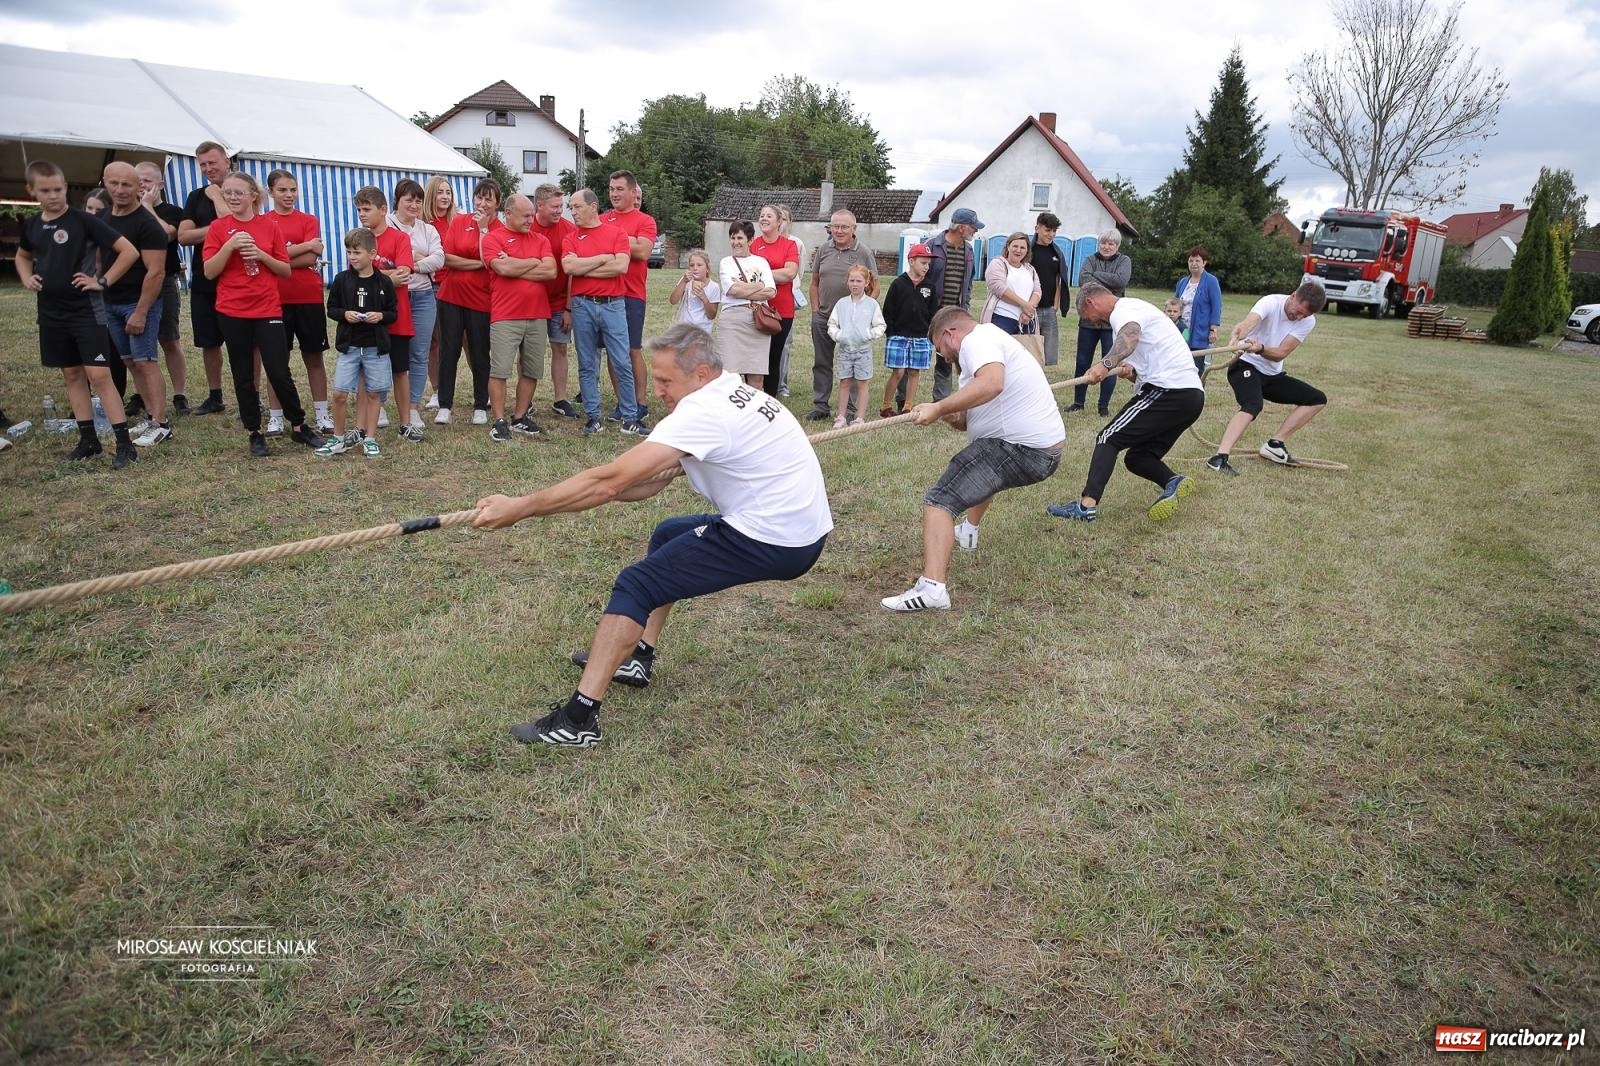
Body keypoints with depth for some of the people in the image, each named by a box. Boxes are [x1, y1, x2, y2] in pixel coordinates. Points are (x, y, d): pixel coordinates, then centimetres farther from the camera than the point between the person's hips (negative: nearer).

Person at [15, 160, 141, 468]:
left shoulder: (83, 220, -10)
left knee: (99, 375, -11)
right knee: (72, 375, 10)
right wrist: (26, 279, 9)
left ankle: (125, 444, -9)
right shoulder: (31, 224, 8)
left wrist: (103, 282, -14)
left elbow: (129, 251, -14)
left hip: (86, 311, -6)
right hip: (51, 312, 6)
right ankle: (88, 440, 17)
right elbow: (22, 255, 28)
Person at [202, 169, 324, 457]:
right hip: (232, 312, 1)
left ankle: (299, 426, 11)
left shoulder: (269, 226, 2)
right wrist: (230, 245, -16)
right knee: (243, 376, 7)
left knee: (280, 373, -5)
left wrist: (261, 255, -12)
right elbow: (209, 272, -4)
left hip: (267, 309, -1)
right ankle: (255, 433, 16)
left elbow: (286, 270, 4)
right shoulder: (218, 228, 1)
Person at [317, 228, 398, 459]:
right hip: (349, 345, 1)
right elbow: (331, 309, 7)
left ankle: (369, 439, 17)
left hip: (376, 346, -1)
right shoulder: (342, 279, 1)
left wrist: (380, 316, -15)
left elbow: (394, 313, 4)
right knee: (339, 393, -3)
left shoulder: (383, 283, -2)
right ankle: (339, 438, 13)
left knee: (373, 393, 5)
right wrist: (345, 314, -12)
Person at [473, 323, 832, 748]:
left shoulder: (703, 413, -19)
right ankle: (637, 658, 32)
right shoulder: (735, 392, 10)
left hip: (772, 542, -10)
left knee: (636, 585, -9)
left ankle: (579, 719, -10)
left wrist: (517, 509, -18)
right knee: (667, 537, 26)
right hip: (803, 530, 10)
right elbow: (651, 482, 10)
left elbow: (611, 481, -23)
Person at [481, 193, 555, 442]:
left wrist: (515, 267, -7)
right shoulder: (493, 238, 1)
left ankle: (521, 417, 18)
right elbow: (503, 267, -16)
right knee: (499, 370, -6)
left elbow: (551, 271, -3)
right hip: (505, 316, -4)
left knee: (531, 371, 8)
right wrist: (535, 262, -2)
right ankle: (499, 421, 0)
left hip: (538, 316, 5)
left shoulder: (540, 240, 13)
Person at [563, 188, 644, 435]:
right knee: (587, 365, 6)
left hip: (613, 304, -2)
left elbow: (621, 266, -12)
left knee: (622, 364, -1)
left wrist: (583, 268, -6)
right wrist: (603, 258, -8)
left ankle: (630, 419, 5)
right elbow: (568, 267, -10)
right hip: (582, 305, 2)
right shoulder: (572, 237, 8)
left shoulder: (616, 233, 3)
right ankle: (593, 417, 14)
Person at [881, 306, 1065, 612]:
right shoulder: (992, 338, 25)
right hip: (1048, 451, 10)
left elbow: (992, 383, -32)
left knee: (939, 500, -14)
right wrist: (952, 417, -1)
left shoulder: (976, 340, -8)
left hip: (1021, 450, -10)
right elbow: (974, 420, 20)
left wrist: (939, 408, -27)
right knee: (984, 467, 40)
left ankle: (932, 587, -29)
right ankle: (968, 531, 55)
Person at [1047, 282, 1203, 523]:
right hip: (1192, 394, 10)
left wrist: (1106, 364, -46)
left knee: (1109, 439, -9)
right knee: (1137, 458, 14)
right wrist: (1130, 372, 1)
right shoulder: (1136, 309, 30)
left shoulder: (1123, 310, -3)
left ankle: (1087, 504, -20)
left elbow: (1130, 337, -29)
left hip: (1169, 389, -10)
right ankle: (1173, 483, -10)